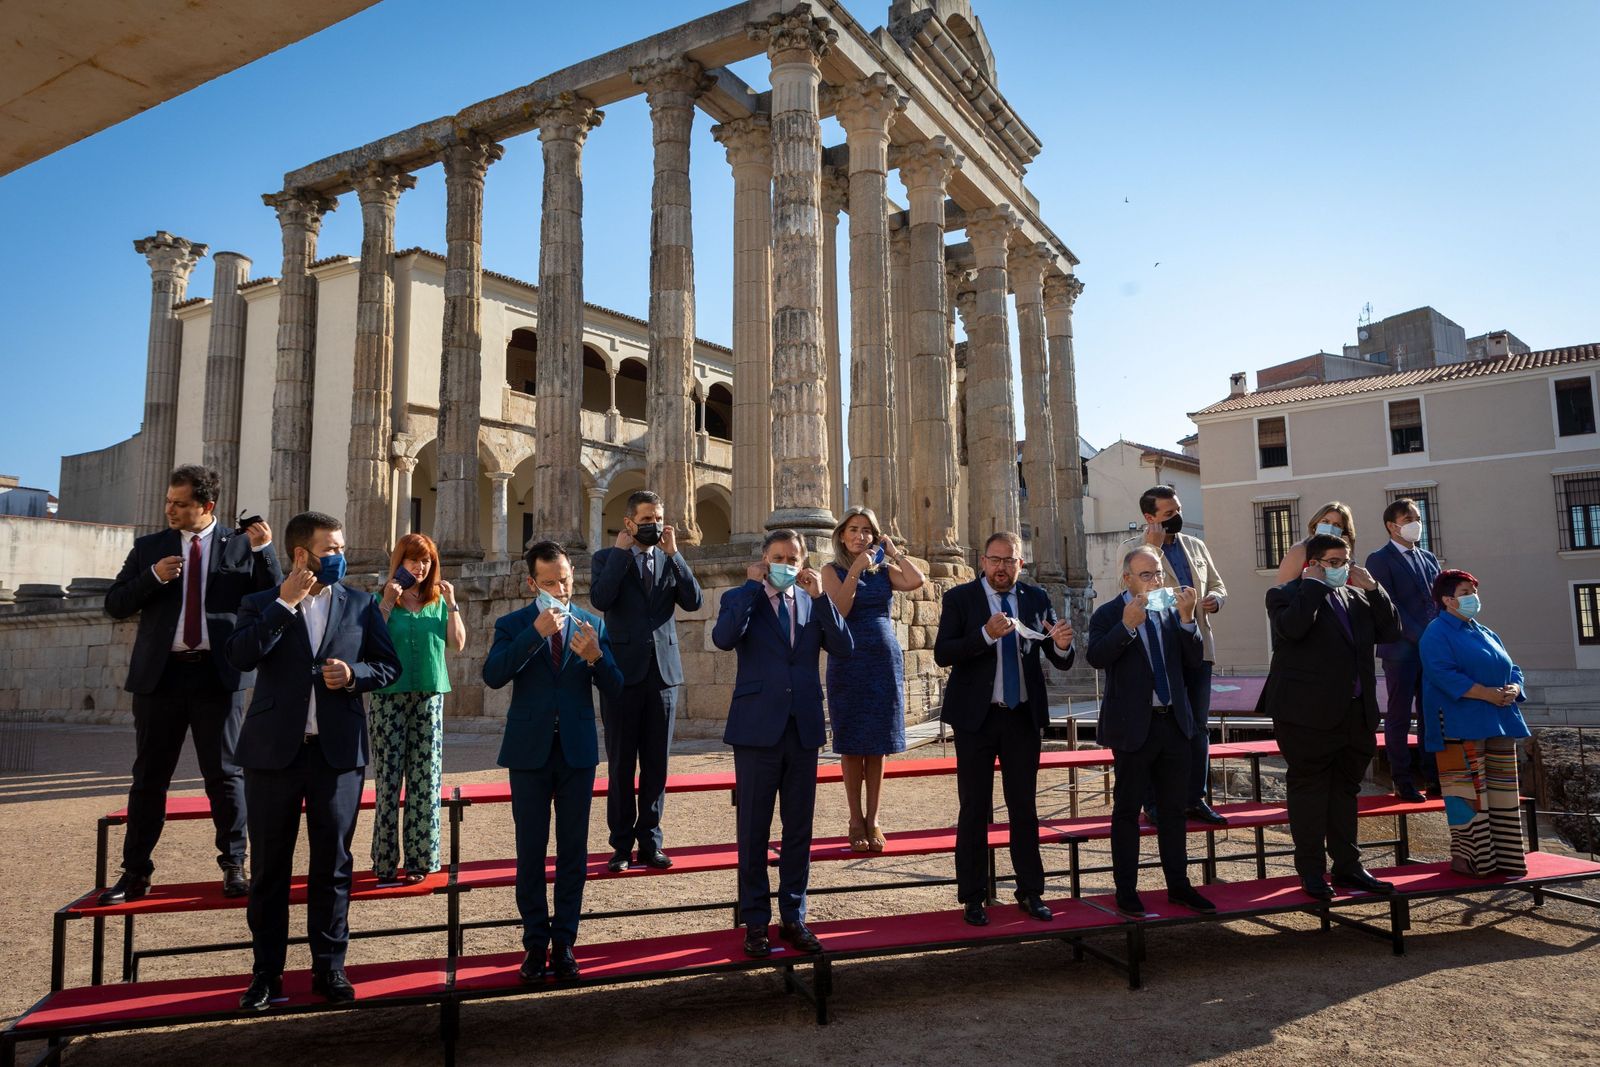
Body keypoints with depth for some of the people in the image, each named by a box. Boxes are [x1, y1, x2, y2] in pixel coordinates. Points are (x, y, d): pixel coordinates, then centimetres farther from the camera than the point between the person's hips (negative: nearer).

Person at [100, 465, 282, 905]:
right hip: (160, 674, 2)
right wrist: (152, 576, -10)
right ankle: (135, 873, 18)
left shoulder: (241, 544, 3)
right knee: (149, 777, 9)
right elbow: (115, 605, 7)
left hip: (217, 675, -2)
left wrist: (264, 551, -15)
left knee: (225, 774, 4)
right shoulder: (148, 547, 9)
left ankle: (233, 867, 14)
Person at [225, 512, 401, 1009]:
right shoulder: (261, 605, 4)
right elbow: (240, 656, -13)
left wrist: (354, 674, -11)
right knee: (269, 867, 9)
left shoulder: (360, 605, 7)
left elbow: (389, 665, 8)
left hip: (338, 751, 1)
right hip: (274, 750, 0)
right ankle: (267, 972, 21)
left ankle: (329, 967, 18)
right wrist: (285, 604, -15)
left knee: (333, 864, 6)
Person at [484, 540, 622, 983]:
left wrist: (595, 656, -22)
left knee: (573, 851, 7)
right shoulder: (513, 625, 0)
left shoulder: (592, 625, 3)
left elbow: (614, 686, -2)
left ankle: (564, 942, 18)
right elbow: (493, 676, -17)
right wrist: (535, 633, -25)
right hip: (530, 751, -1)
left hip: (577, 750, 1)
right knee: (531, 851, 7)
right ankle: (535, 943, 19)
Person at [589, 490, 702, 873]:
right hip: (622, 672, -2)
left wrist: (673, 552, -8)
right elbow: (600, 599, -16)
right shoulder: (607, 558, 3)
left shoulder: (671, 560, 11)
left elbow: (693, 601, -5)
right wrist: (622, 550, -11)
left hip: (663, 672, 3)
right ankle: (622, 845, 15)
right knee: (621, 765, 5)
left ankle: (650, 841, 17)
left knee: (656, 764, 7)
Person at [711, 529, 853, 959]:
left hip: (803, 728, 3)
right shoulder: (741, 598, 1)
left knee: (799, 828, 11)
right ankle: (755, 922, 17)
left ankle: (793, 917, 23)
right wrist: (753, 586, -16)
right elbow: (724, 638, -20)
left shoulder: (813, 603, 10)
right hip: (757, 728, -3)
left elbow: (843, 647, -4)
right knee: (753, 830, 5)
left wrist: (820, 596, -12)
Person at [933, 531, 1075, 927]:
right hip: (976, 717, -2)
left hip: (1023, 716, 2)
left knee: (1024, 806, 10)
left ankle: (1030, 892, 22)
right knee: (974, 809, 5)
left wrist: (1062, 645, -21)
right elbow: (942, 653, -16)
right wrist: (986, 634, -29)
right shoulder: (960, 598, -5)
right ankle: (973, 897, 16)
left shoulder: (1036, 599, 3)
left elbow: (1062, 661, 2)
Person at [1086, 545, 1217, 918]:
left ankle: (1178, 885, 25)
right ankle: (1126, 891, 12)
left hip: (1174, 722, 5)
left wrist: (1187, 619, -11)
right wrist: (1127, 625, -29)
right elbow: (1096, 657, -20)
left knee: (1173, 809, 13)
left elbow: (1194, 662, 1)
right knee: (1127, 810, 4)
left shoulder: (1172, 612, 7)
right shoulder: (1108, 615, -5)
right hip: (1133, 725, -4)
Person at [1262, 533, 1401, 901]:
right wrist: (1313, 584, -16)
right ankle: (1312, 872, 10)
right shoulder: (1284, 594, -6)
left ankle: (1347, 866, 25)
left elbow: (1391, 632, 9)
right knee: (1310, 790, 1)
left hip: (1356, 714, 7)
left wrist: (1372, 588, 1)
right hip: (1309, 714, -7)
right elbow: (1292, 628, -26)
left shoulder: (1358, 596, 15)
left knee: (1346, 790, 15)